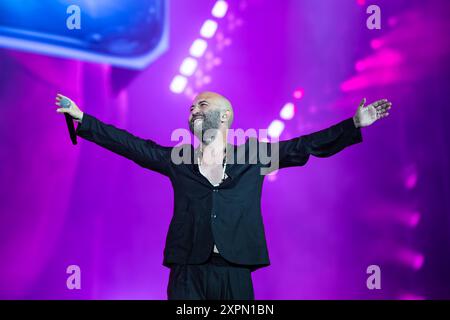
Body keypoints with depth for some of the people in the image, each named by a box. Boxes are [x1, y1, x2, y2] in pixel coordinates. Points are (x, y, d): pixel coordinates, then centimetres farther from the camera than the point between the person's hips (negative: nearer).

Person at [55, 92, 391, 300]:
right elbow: (128, 143, 7)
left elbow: (306, 146, 4)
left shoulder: (253, 156, 6)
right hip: (188, 272, 1)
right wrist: (81, 117, 4)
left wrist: (355, 123, -1)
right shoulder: (177, 159, 9)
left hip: (235, 272, 0)